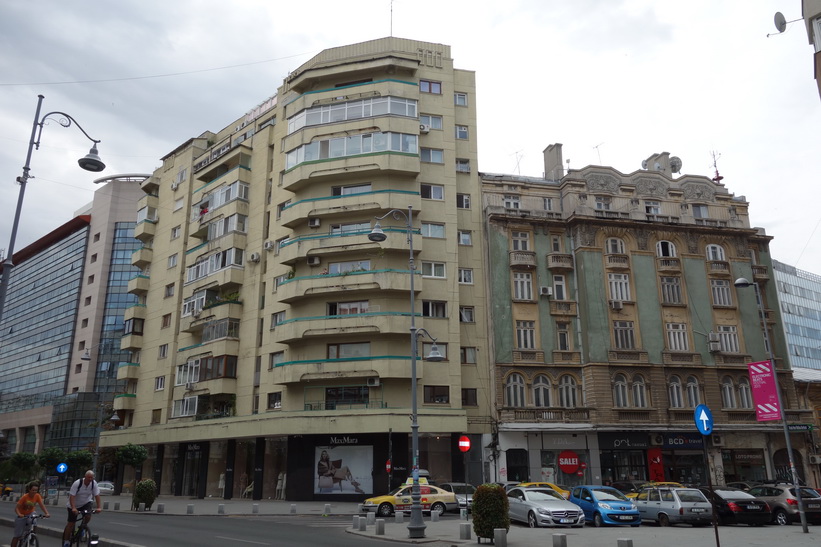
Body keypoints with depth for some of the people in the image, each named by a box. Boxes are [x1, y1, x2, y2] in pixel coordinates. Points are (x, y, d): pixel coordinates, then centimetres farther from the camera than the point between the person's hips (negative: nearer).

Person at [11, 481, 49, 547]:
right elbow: (16, 508, -23)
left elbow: (42, 506, -20)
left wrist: (47, 513, -35)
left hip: (30, 514, 2)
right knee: (17, 535, -1)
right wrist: (19, 514, -43)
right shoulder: (24, 497, -24)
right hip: (22, 516, -2)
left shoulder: (37, 496, -15)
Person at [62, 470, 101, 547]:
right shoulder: (77, 483, -26)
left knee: (88, 516, -22)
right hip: (74, 505, -2)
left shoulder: (94, 483, -17)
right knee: (71, 523, -1)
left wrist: (99, 507, -28)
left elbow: (97, 495, -18)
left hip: (86, 503, 2)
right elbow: (72, 496, -30)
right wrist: (73, 508, -41)